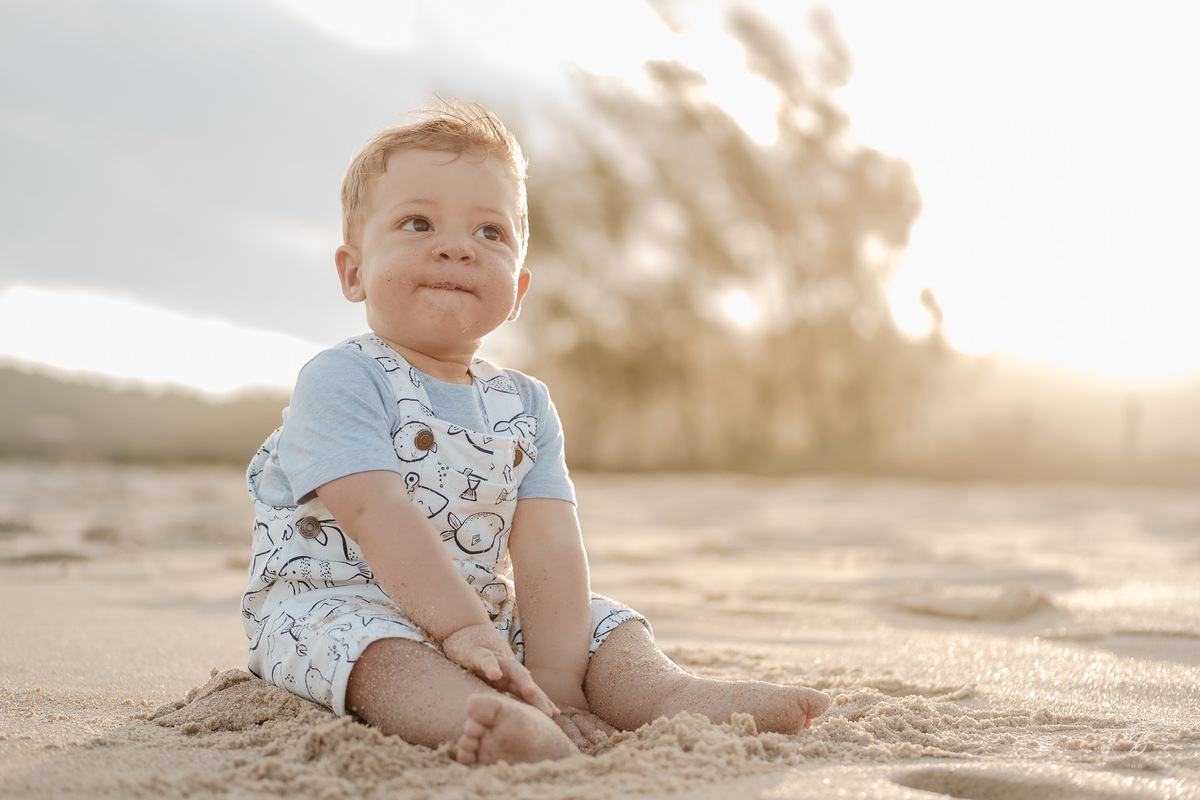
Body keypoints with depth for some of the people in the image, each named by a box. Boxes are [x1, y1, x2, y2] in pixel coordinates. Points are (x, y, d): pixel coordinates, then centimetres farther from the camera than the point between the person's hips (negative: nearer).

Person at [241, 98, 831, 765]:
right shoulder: (340, 382, -11)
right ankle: (467, 715, -61)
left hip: (486, 611, 6)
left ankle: (667, 693, -33)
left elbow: (548, 546, -5)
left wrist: (555, 676, -19)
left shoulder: (526, 405, 5)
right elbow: (377, 517, -23)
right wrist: (462, 627, -32)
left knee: (601, 621, -6)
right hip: (337, 601, -6)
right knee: (371, 640, -36)